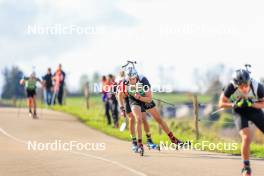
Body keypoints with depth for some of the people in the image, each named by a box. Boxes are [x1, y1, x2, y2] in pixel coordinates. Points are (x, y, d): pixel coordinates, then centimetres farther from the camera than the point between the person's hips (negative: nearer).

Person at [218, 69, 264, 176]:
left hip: (255, 110, 2)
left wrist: (251, 104, -33)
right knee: (246, 138, -23)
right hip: (240, 112, -2)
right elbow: (221, 104, -18)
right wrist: (234, 105, -36)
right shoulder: (231, 87, -30)